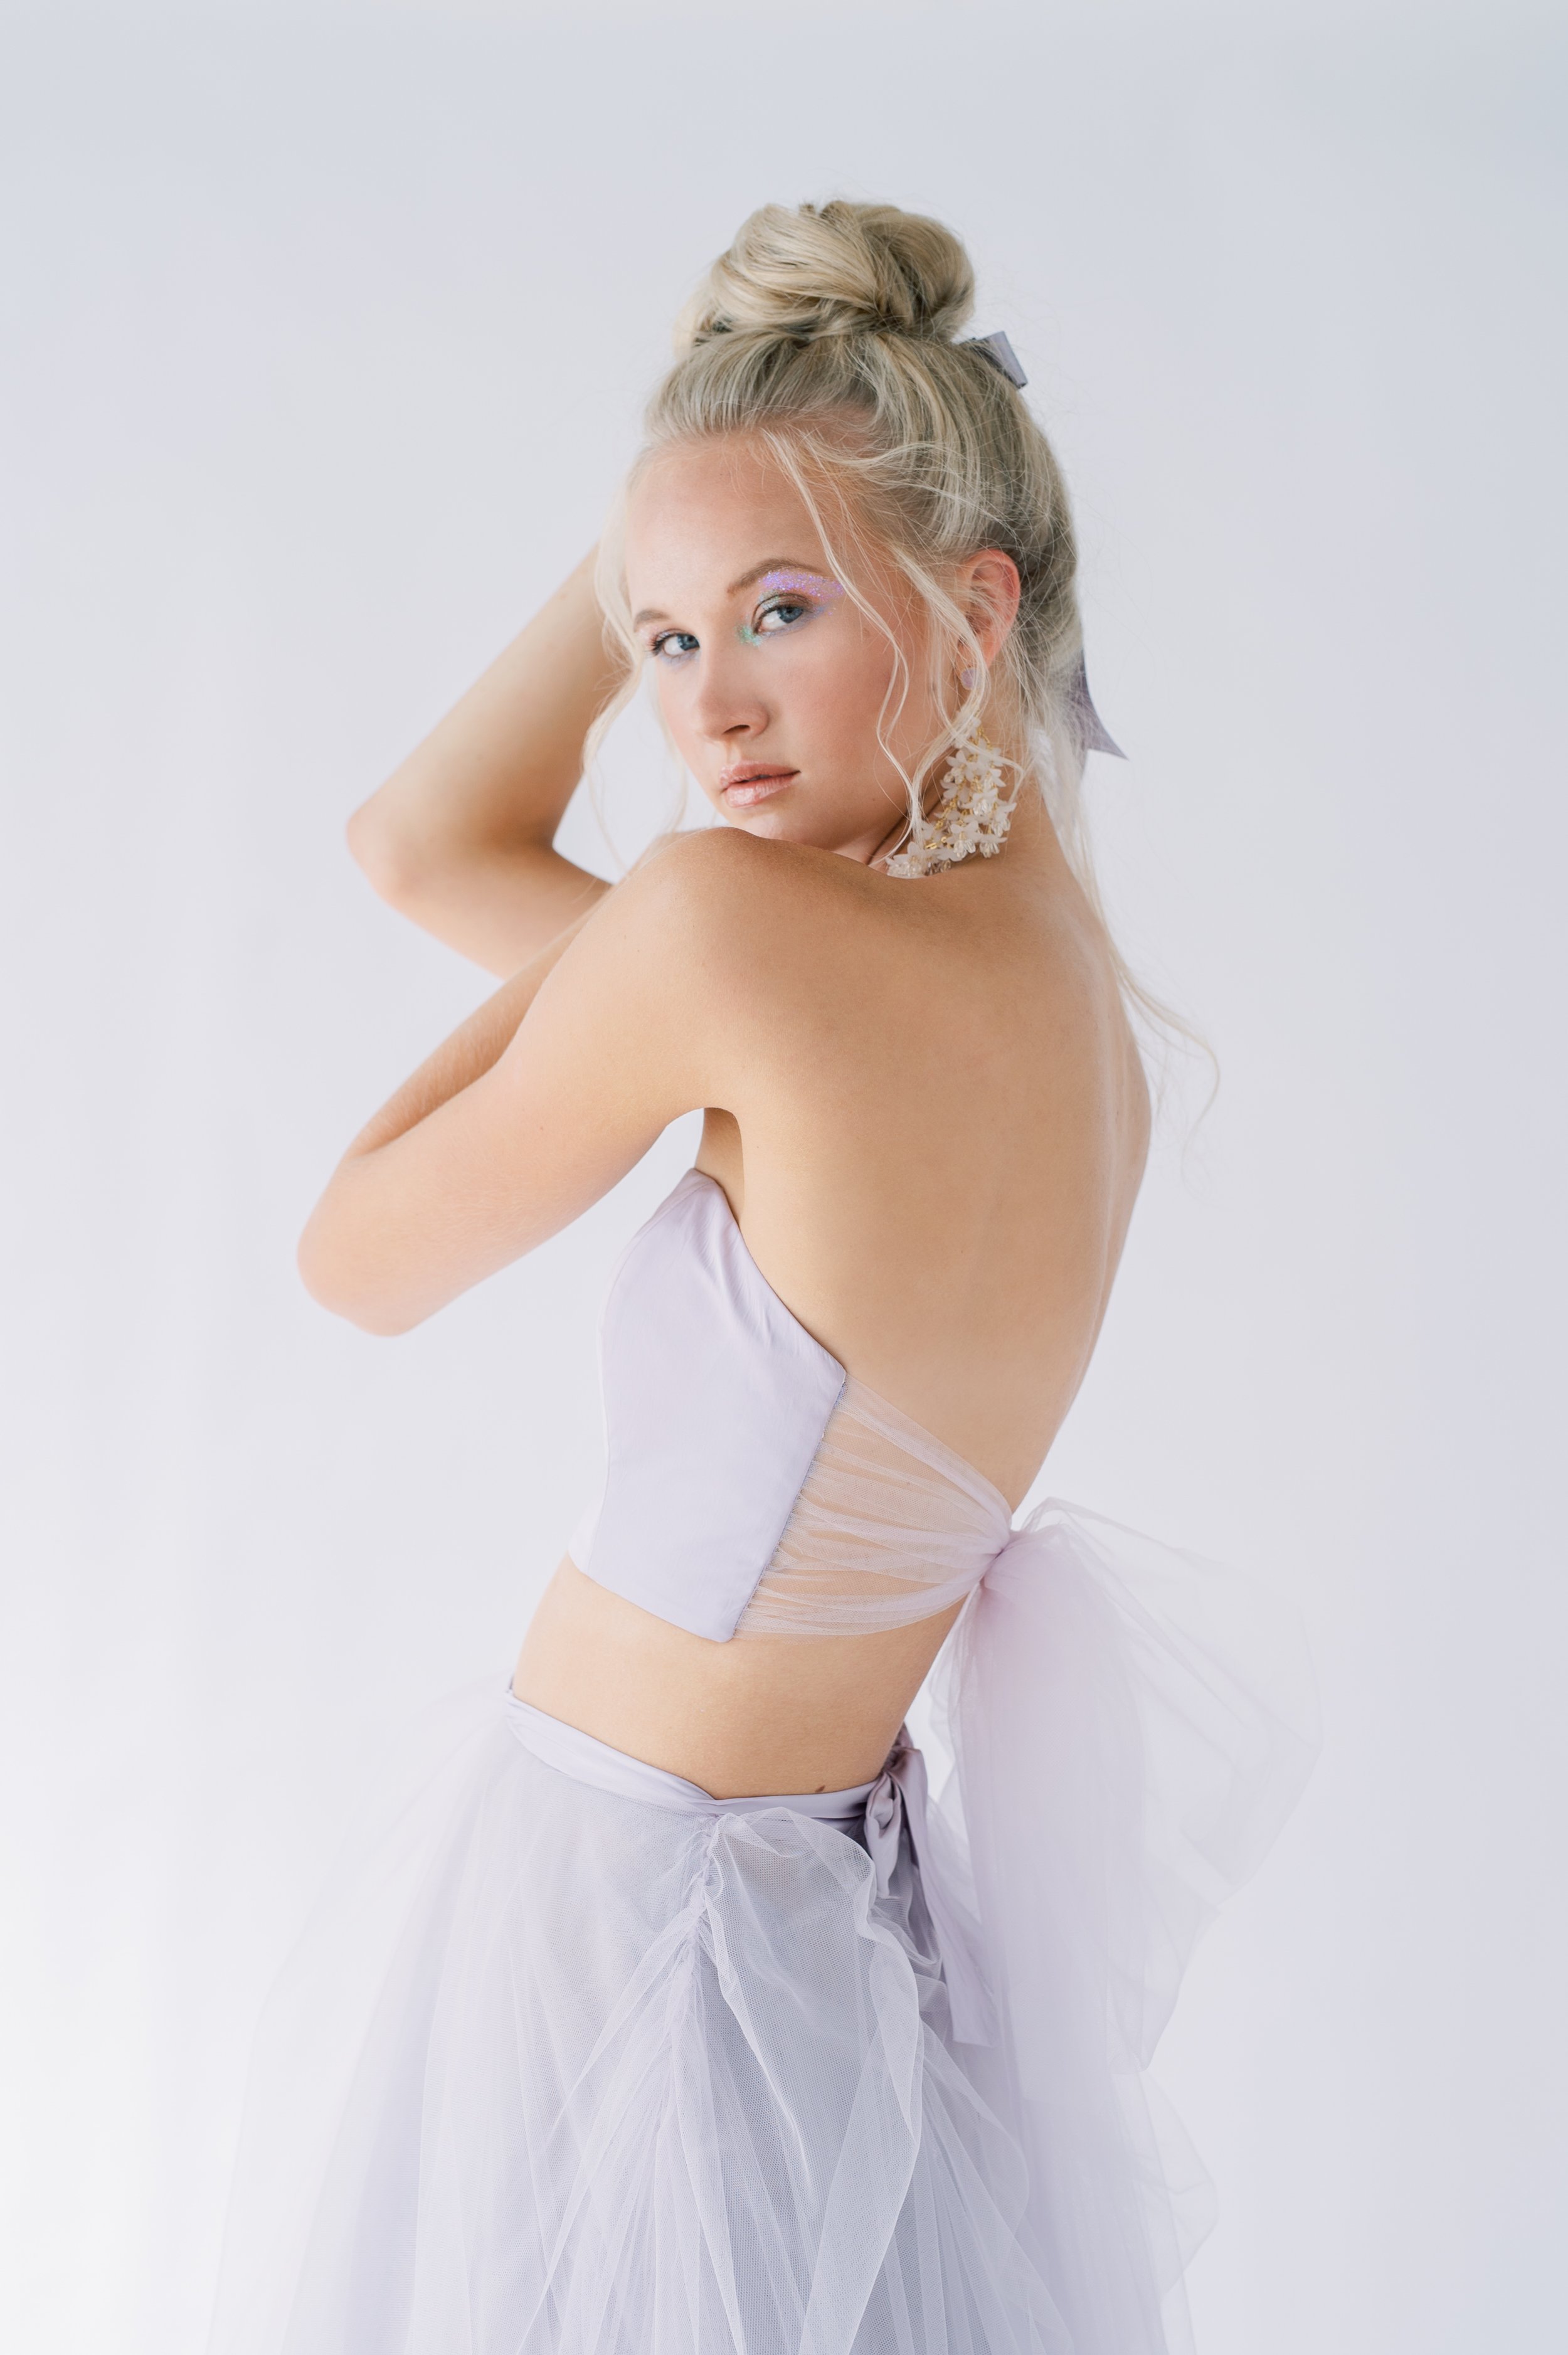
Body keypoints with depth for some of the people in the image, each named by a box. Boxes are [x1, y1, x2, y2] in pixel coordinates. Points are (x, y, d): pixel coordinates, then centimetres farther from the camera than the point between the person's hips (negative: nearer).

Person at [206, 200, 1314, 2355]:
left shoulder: (735, 922, -26)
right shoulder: (1079, 994, -4)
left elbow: (362, 1259, -9)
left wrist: (581, 966, 1)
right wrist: (671, 522, 1)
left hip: (593, 1915, -7)